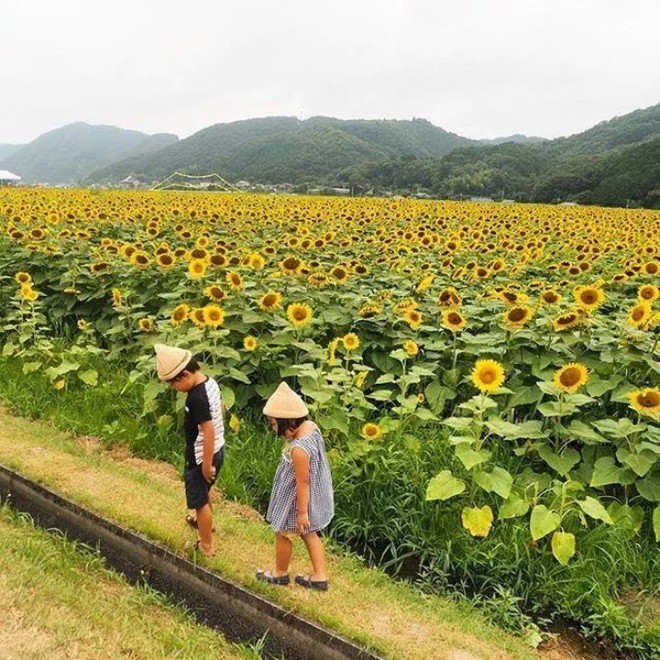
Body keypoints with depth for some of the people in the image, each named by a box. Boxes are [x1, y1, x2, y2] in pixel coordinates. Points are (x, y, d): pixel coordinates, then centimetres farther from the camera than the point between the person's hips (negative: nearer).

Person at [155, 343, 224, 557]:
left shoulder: (197, 398, -30)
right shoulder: (210, 382, -3)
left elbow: (209, 431, -29)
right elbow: (221, 407, 14)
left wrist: (207, 465, -20)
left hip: (202, 457, -9)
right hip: (217, 449, 9)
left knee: (199, 500, 10)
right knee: (203, 493, 31)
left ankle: (206, 546, 25)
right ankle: (205, 523, 54)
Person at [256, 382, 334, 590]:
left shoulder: (298, 449, -36)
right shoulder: (310, 426, -11)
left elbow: (303, 483, -26)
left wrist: (302, 512, -17)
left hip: (296, 501, -8)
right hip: (315, 496, 8)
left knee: (283, 534, 17)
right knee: (309, 534, 24)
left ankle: (280, 573, 40)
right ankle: (319, 577, 35)